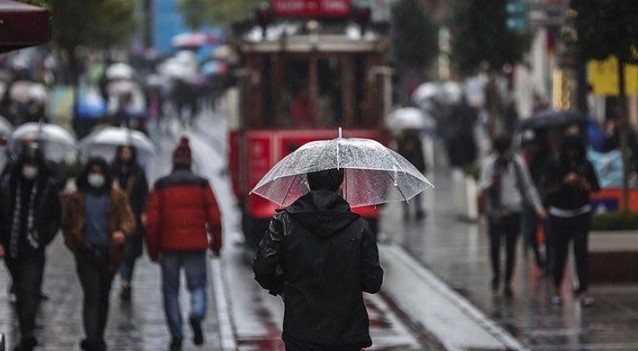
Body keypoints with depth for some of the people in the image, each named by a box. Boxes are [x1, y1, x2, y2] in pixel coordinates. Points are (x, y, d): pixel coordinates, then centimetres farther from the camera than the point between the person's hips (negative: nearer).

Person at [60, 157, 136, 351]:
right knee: (92, 294, -14)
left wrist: (123, 232, -22)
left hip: (109, 254, 2)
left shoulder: (117, 198, 7)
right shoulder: (75, 198, 5)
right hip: (86, 253, -2)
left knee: (103, 296, 11)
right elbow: (66, 223, 12)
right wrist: (75, 244, 0)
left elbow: (129, 218, -3)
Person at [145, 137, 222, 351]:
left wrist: (153, 250, 6)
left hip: (169, 245, 0)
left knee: (171, 291, 8)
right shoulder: (201, 184, 1)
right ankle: (197, 314, -20)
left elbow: (152, 221, -1)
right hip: (196, 245, 0)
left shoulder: (161, 186, 1)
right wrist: (216, 244, 12)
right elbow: (214, 218, 0)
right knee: (198, 285, 11)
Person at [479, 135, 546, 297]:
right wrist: (492, 183, -27)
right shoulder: (488, 163, 0)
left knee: (511, 248, 3)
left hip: (513, 211, 1)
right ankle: (496, 274, 13)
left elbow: (528, 186, 11)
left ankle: (508, 283, 13)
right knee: (494, 244, -12)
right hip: (495, 211, -1)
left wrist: (537, 206, 4)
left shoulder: (518, 162, 4)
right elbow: (484, 187, -4)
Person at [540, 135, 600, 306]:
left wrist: (586, 185, -16)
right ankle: (557, 290, 16)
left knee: (581, 251, -8)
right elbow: (548, 187, -11)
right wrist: (565, 182, -26)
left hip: (581, 213, 1)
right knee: (559, 253, 1)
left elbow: (596, 186, 6)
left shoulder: (585, 164, 1)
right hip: (559, 214, -1)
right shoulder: (553, 164, -5)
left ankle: (583, 291, -9)